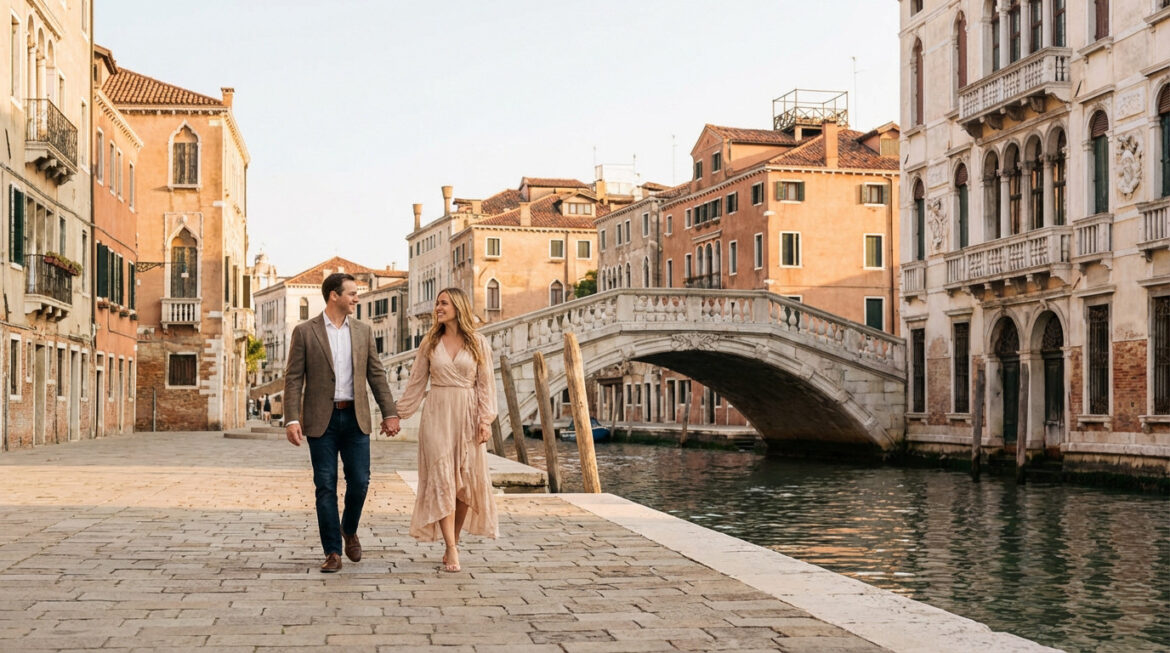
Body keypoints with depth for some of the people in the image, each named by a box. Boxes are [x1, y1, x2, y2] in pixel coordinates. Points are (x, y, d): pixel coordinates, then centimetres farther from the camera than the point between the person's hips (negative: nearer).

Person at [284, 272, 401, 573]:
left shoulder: (363, 331, 9)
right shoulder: (305, 331, -1)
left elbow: (376, 374, 10)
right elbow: (293, 378, -4)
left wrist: (389, 413, 3)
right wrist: (292, 419, -13)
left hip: (355, 418, 3)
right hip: (321, 420, -3)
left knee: (359, 481, 0)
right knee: (326, 486, 1)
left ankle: (349, 530, 28)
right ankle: (333, 552, 8)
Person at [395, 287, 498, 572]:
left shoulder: (479, 343, 4)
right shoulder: (430, 343, 7)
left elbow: (485, 384, 2)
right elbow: (416, 382, 10)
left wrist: (485, 419, -6)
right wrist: (398, 413, 7)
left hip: (467, 415, 0)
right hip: (437, 413, 0)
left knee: (466, 480, 2)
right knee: (441, 478, -8)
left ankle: (453, 542, 16)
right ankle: (452, 550, -11)